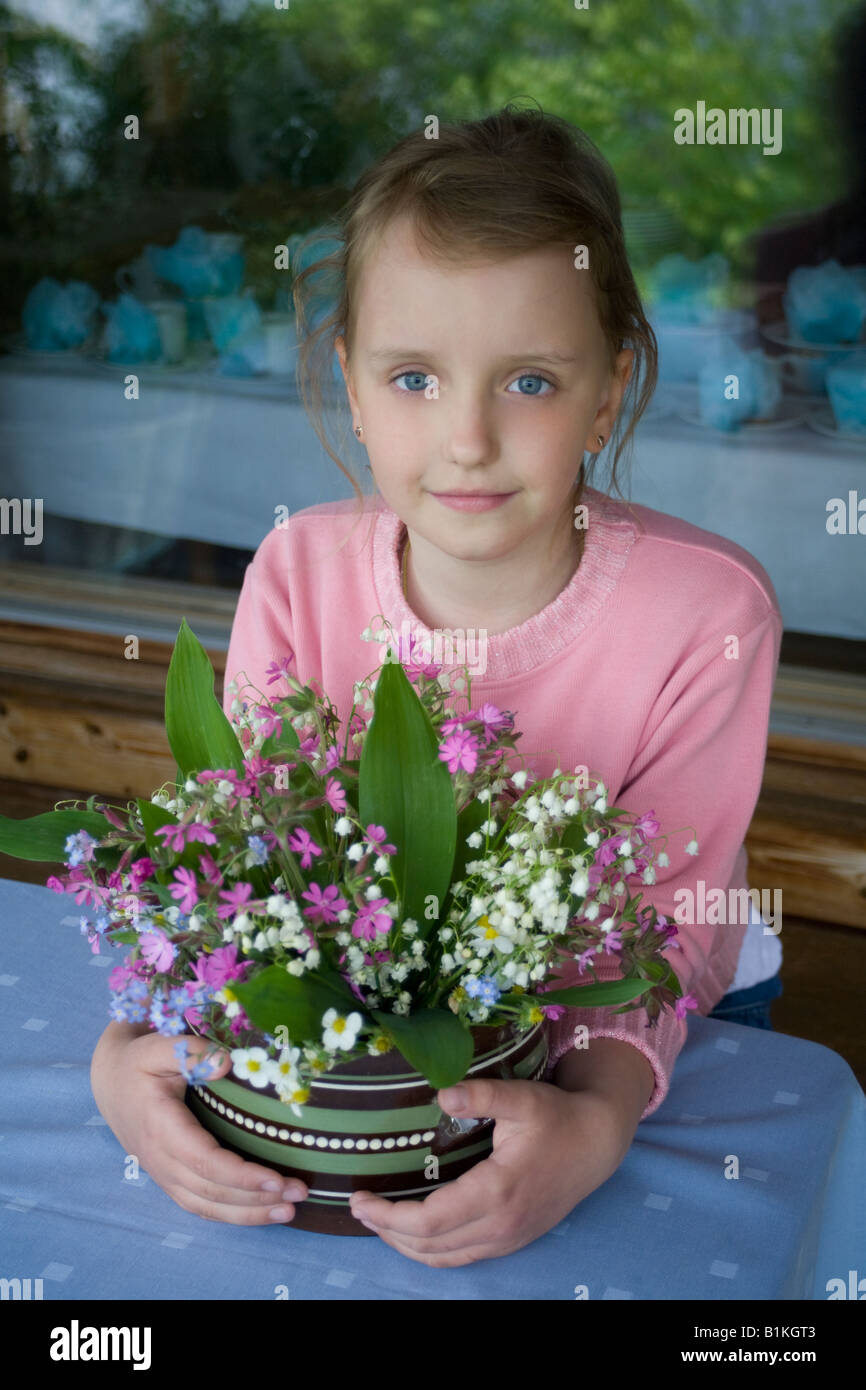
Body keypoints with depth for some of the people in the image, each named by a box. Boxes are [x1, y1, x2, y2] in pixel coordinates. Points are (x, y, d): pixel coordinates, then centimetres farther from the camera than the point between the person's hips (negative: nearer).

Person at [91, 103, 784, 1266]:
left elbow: (661, 927, -19)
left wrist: (596, 1122, -37)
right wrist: (130, 1046, -27)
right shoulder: (300, 574, -14)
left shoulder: (707, 613, -22)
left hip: (596, 1053, -1)